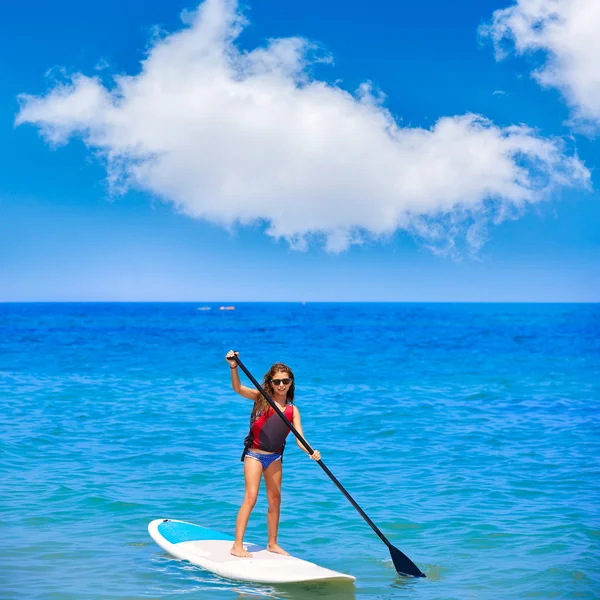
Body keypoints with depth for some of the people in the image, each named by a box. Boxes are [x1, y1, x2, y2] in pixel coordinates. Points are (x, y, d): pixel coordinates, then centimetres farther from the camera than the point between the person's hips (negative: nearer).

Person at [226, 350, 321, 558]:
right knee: (251, 497, -13)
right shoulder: (261, 398, -7)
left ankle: (272, 543, 26)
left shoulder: (292, 410, 1)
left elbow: (299, 438, -4)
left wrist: (311, 452, -25)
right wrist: (234, 367, -41)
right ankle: (237, 545, -12)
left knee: (275, 500, 11)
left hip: (274, 457, 5)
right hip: (254, 454, -5)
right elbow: (238, 388, -23)